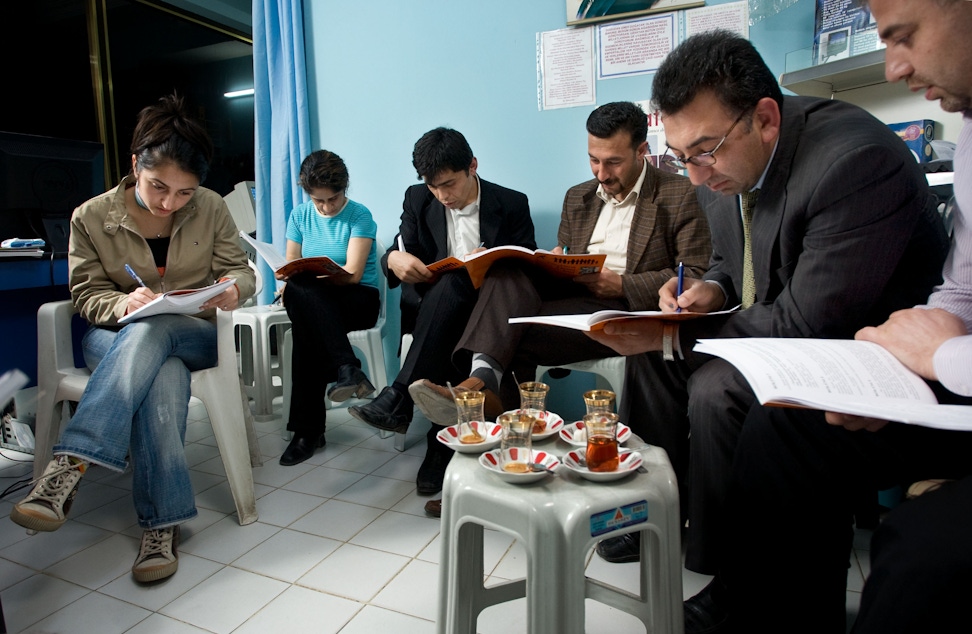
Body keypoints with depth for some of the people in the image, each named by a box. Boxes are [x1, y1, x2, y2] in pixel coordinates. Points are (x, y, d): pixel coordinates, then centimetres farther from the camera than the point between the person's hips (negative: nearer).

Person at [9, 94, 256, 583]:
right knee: (162, 377, -37)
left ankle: (70, 465, -41)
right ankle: (162, 522, -37)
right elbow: (86, 293, 1)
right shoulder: (92, 217, -2)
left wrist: (232, 288, -24)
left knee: (149, 333, -37)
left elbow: (240, 270, 3)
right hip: (116, 337, 0)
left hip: (196, 334, 0)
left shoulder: (211, 209, -2)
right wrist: (123, 304, -24)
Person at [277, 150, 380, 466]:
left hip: (359, 300, -3)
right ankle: (347, 369, -38)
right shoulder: (300, 215, 12)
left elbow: (353, 273, -13)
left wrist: (306, 277, -26)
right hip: (312, 300, 3)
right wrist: (290, 282, -16)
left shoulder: (359, 215, -3)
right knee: (298, 290, -35)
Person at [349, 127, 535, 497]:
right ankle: (445, 445, -29)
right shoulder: (418, 200, 11)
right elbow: (398, 253, 8)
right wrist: (394, 259, -19)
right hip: (431, 309, 2)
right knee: (460, 340, -35)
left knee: (454, 284, -37)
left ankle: (400, 397, -36)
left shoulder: (512, 205, 4)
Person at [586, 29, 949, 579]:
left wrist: (674, 336, -25)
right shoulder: (722, 162, -4)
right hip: (781, 323, 8)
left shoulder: (857, 159, -28)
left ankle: (724, 570, -5)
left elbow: (809, 324, -29)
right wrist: (711, 290, -11)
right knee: (653, 353, 1)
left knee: (718, 389, -28)